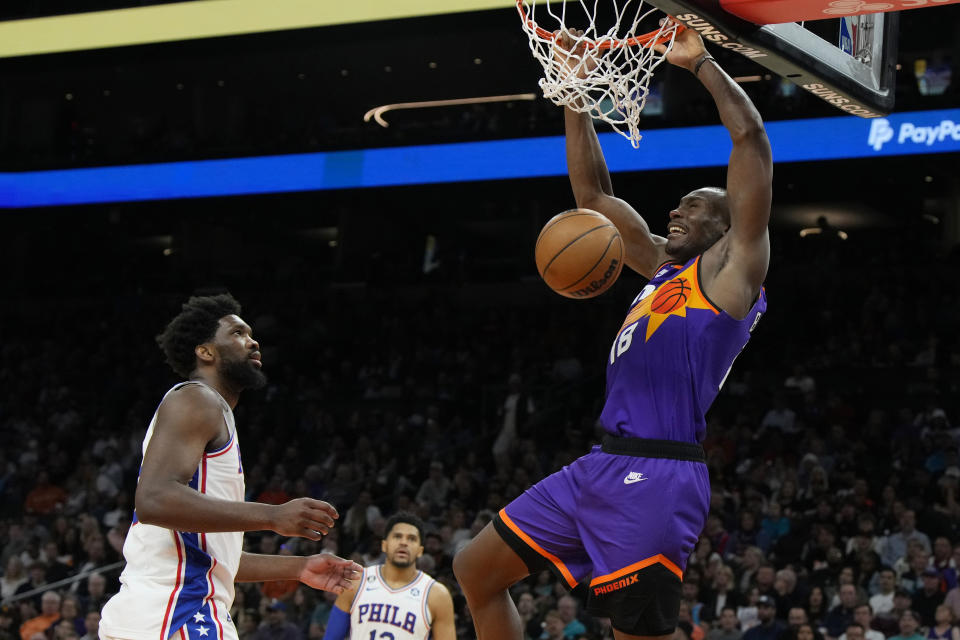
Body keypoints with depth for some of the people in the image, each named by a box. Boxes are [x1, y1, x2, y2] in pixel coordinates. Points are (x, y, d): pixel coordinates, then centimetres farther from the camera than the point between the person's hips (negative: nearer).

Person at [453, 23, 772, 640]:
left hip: (657, 477, -9)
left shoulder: (731, 267, 1)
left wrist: (701, 63, 2)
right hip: (602, 467, 9)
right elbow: (592, 193, 29)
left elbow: (750, 136, -7)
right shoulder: (663, 269, 24)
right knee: (476, 569, 13)